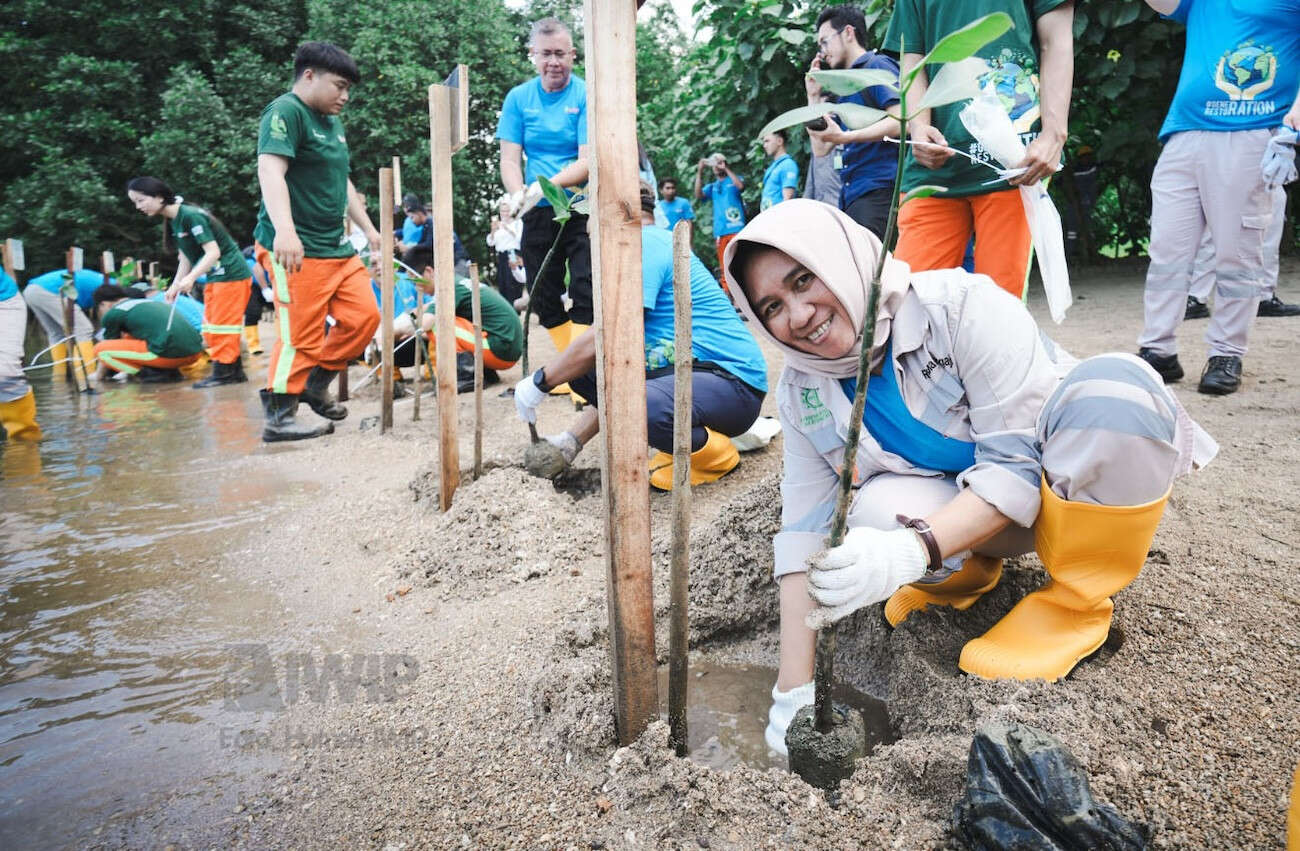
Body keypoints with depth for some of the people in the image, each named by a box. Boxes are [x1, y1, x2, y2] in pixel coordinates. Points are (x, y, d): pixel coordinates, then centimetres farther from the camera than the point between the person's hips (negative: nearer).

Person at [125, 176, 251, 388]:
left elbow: (213, 252, -24)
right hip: (215, 277, 10)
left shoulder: (191, 216, -19)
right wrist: (176, 286, 6)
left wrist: (190, 278, -31)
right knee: (211, 328, 12)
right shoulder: (173, 221, 9)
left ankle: (224, 372, -2)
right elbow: (185, 258, 13)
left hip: (230, 275, -10)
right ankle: (235, 371, 16)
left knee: (221, 326, -8)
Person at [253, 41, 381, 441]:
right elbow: (270, 170, -23)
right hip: (296, 250, -9)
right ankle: (278, 418, 2)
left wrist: (369, 229, 29)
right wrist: (284, 230, -36)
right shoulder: (286, 112, -9)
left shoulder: (332, 122, 19)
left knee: (363, 317, 7)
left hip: (337, 247, 9)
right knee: (301, 335, -9)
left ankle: (315, 384, 23)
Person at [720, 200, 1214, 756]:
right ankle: (966, 571, 5)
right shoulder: (801, 394, -9)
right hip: (962, 509, 3)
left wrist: (913, 552, -44)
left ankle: (1077, 603, -13)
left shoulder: (962, 306, -25)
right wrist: (793, 688, -18)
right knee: (878, 510, -32)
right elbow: (804, 528, -12)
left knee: (1114, 382, -35)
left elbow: (1019, 465, -28)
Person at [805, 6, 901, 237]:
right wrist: (814, 97, 21)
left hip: (879, 190, -8)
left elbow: (901, 121, -13)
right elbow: (820, 149, 24)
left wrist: (845, 137, -19)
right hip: (850, 196, 8)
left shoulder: (878, 66, 3)